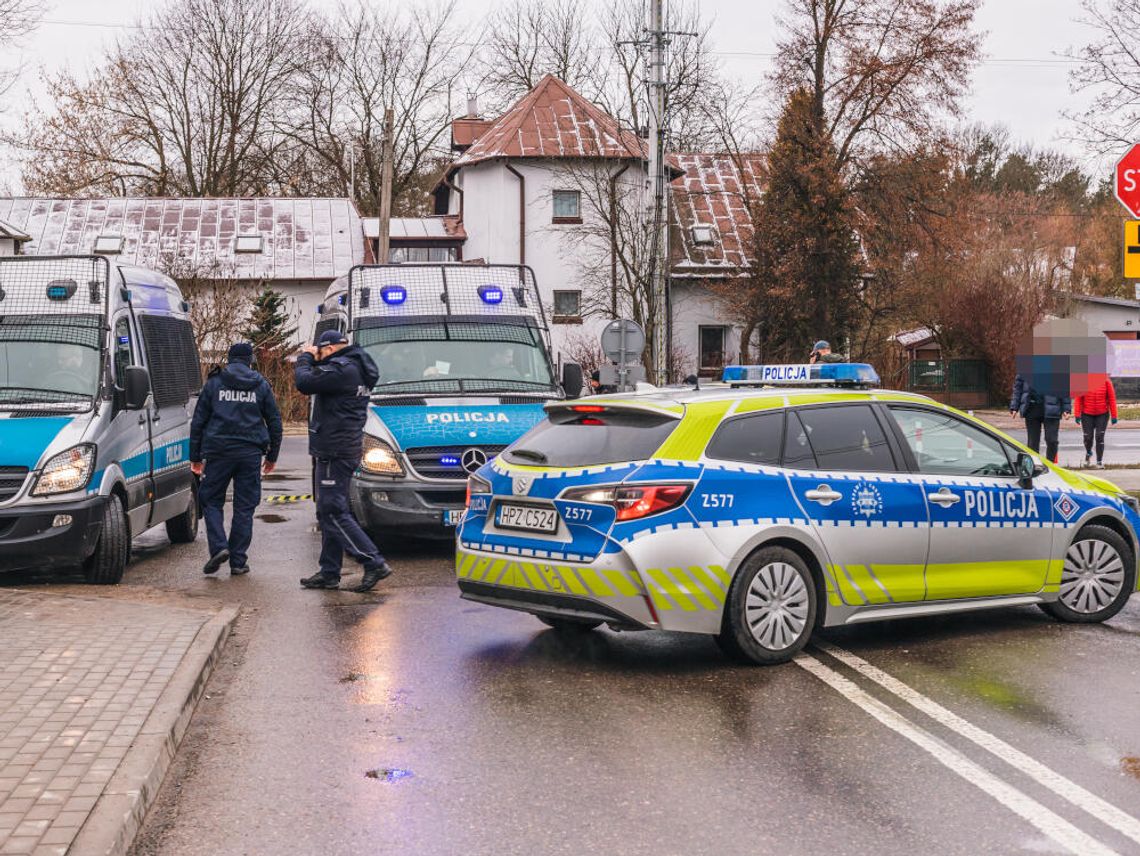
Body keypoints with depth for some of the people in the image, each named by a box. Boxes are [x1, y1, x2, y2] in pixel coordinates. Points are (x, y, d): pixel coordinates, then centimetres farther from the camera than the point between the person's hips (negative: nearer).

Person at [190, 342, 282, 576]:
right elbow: (275, 422, 12)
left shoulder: (214, 383, 6)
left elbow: (198, 421, 6)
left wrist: (195, 456, 11)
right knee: (244, 507, 5)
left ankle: (218, 546, -9)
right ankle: (238, 561, 5)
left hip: (218, 451, -1)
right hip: (250, 453, 1)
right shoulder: (261, 386, 10)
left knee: (211, 500, 11)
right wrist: (272, 456, 21)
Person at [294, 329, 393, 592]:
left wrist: (305, 358, -3)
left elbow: (305, 382, -20)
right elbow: (319, 382, 25)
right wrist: (313, 361, 12)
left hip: (335, 451, -11)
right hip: (344, 449, 11)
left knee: (334, 512, -9)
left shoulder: (341, 369, -17)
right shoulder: (355, 368, 15)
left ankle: (374, 563, -13)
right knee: (328, 512, 15)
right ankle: (329, 573, 19)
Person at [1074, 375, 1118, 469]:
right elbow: (1078, 399, -5)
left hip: (1102, 415, 0)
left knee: (1100, 437, -5)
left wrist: (1114, 416, -5)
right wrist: (1077, 414, -10)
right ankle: (1088, 453, 34)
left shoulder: (1106, 381, -6)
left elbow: (1112, 398, -4)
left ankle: (1099, 461, 5)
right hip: (1087, 415, 0)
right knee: (1088, 437, 2)